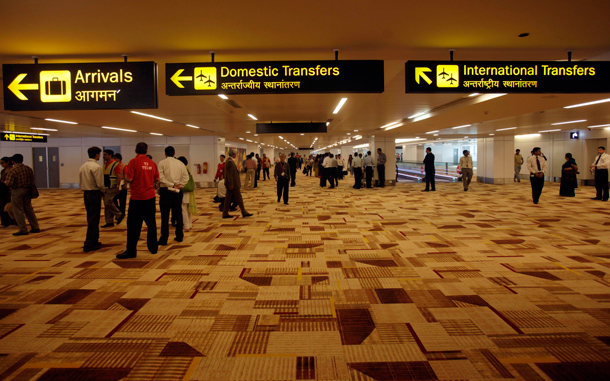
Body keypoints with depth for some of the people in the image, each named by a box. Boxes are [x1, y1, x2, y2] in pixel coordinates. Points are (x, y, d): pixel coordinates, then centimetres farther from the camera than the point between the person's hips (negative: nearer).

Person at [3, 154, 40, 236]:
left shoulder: (13, 170, -14)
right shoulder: (28, 169, 5)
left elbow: (9, 183, -16)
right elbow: (33, 181, 8)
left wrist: (5, 182, 5)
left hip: (17, 191, -7)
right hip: (27, 191, 7)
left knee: (18, 211, 1)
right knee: (29, 209, 14)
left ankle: (23, 230, 2)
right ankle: (35, 227, 16)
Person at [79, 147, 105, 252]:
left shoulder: (83, 166, 10)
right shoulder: (96, 167, -15)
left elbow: (80, 182, 12)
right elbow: (100, 184, -18)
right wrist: (103, 191, 0)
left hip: (86, 194, 8)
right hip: (94, 194, -8)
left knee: (90, 218, 16)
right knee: (94, 219, -4)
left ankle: (94, 241, 26)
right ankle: (89, 245, -3)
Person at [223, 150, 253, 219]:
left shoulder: (229, 161, 14)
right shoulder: (230, 162, -17)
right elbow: (229, 174, -21)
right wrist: (231, 184, -22)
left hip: (232, 183, 10)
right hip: (233, 183, -10)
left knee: (228, 199, 10)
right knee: (238, 198, -2)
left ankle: (225, 214, 13)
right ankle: (244, 213, 6)